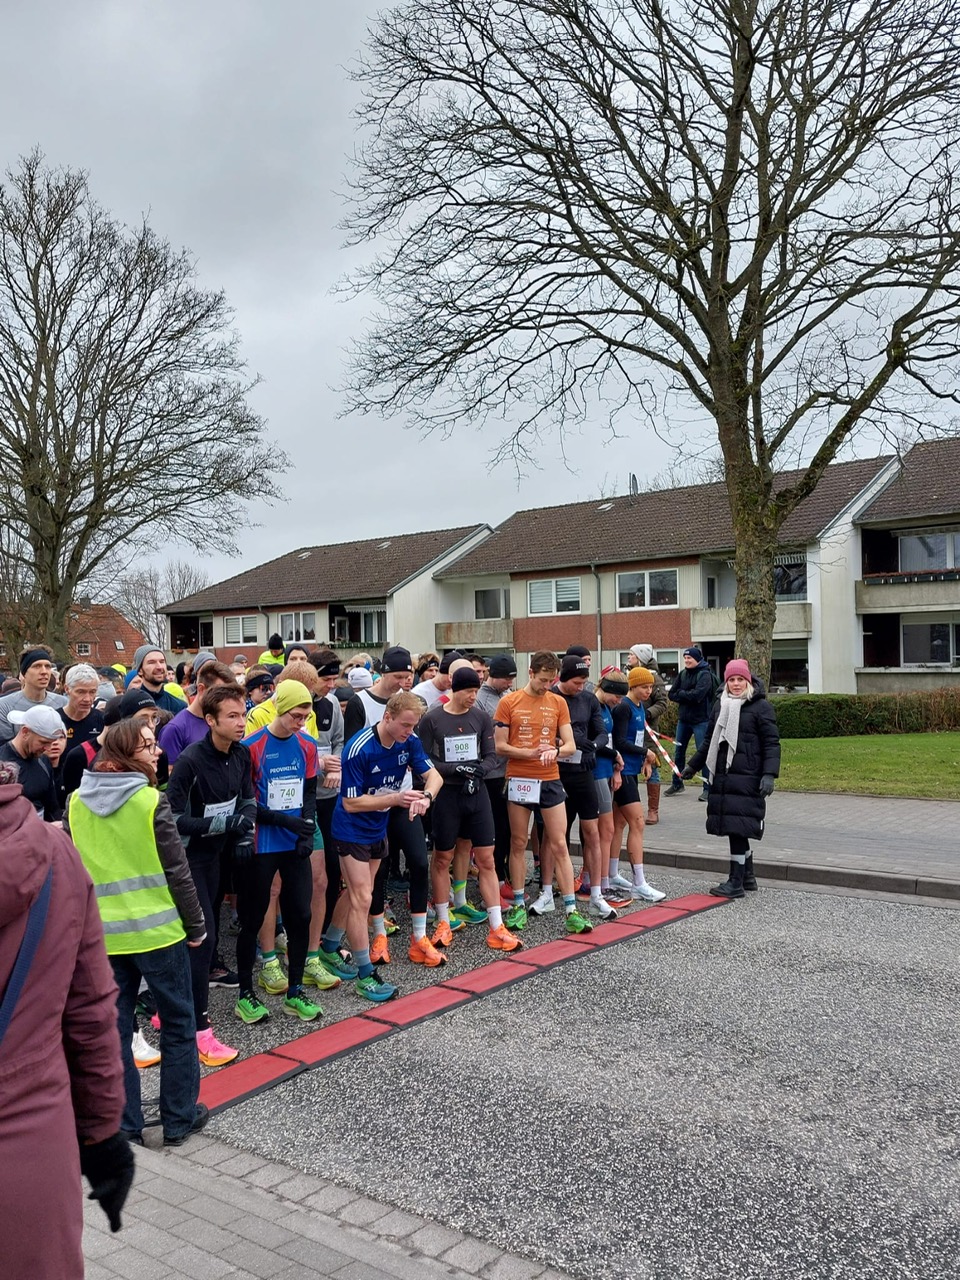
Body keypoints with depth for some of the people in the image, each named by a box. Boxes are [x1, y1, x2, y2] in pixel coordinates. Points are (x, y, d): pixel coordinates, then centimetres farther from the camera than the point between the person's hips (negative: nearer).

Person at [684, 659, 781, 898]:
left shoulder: (761, 706, -4)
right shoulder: (721, 704, 15)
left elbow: (771, 743, -7)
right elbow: (710, 740, 25)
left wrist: (769, 775, -17)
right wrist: (693, 765, 28)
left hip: (746, 779, -6)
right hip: (722, 777, 6)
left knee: (737, 828, -7)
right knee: (736, 829, 10)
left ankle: (736, 882, 0)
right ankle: (747, 877, 23)